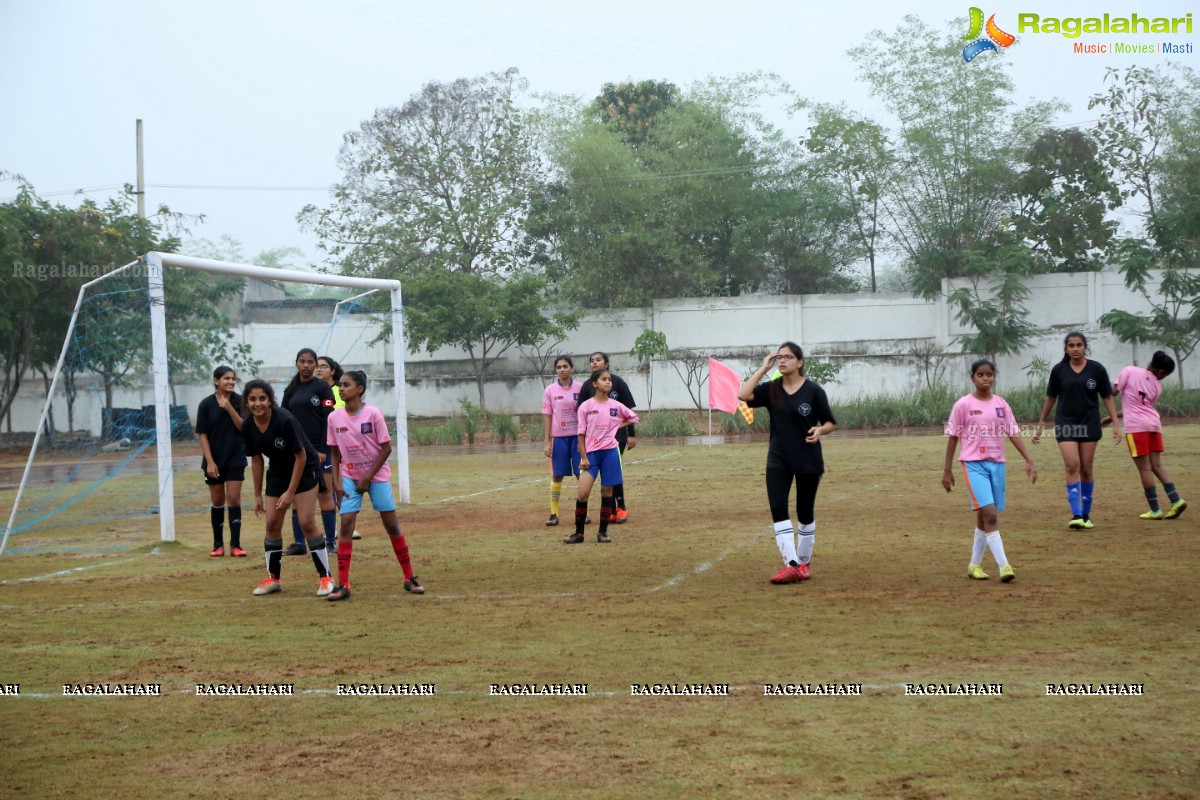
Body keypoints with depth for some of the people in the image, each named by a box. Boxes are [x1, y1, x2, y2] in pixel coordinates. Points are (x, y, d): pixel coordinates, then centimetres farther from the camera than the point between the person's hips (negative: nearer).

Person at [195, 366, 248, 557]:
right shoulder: (206, 404, -5)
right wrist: (209, 462, -10)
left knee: (234, 500, -4)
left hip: (235, 458, 0)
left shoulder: (239, 401, -3)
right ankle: (218, 545, 17)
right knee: (217, 502, 8)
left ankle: (235, 545, -2)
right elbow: (202, 435, -4)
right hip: (214, 460, 0)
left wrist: (229, 407, -20)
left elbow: (244, 427, -9)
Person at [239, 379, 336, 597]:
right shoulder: (248, 426, -12)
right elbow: (256, 459, 2)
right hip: (278, 471, 6)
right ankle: (273, 578, 17)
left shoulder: (285, 420, -29)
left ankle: (325, 578, -2)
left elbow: (301, 456, -21)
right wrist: (258, 495, 5)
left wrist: (290, 492, -19)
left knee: (307, 523, -12)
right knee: (272, 524, 3)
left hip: (304, 469, -6)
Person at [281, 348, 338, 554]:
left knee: (324, 495, -2)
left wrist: (323, 450, -14)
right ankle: (298, 543, 9)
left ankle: (331, 541, 3)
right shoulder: (291, 390, 13)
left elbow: (328, 420, -8)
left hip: (318, 450, -5)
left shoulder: (322, 388, -2)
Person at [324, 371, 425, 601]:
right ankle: (343, 585, -6)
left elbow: (386, 448, -11)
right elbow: (334, 453, 5)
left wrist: (368, 478, -13)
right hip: (349, 477, 2)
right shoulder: (334, 418, -3)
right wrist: (336, 483, -4)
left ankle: (410, 578, 11)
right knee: (346, 524, -8)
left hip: (377, 475, -2)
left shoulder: (373, 414, -13)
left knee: (392, 525, 0)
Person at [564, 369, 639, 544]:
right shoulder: (585, 406, -2)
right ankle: (578, 532, 1)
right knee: (583, 493, -10)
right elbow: (581, 434, -1)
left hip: (610, 452, 2)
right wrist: (583, 457, -7)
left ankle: (603, 532, 13)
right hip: (591, 453, -2)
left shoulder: (616, 406, 3)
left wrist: (617, 427, 4)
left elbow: (633, 418, 18)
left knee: (607, 492, 5)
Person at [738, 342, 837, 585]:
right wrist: (763, 368, -11)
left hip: (808, 460, -2)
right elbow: (743, 395, -15)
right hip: (778, 460, 2)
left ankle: (804, 563, 25)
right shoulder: (771, 389, 1)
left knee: (805, 512, 9)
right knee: (778, 509, -14)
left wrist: (820, 430, -24)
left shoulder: (813, 390, -7)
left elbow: (831, 423, -2)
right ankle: (791, 565, -19)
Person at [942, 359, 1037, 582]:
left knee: (985, 517, 10)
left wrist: (1029, 461, -5)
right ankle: (1003, 565, -20)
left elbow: (1013, 434, 5)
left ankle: (975, 564, 23)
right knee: (989, 514, -17)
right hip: (974, 464, -4)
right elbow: (953, 437, 0)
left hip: (997, 464, 4)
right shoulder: (963, 404, -4)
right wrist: (947, 470, 1)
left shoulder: (1001, 404, 6)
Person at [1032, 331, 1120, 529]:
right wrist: (1040, 425, 12)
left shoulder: (1097, 369, -2)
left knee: (1086, 469, 6)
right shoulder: (1059, 370, 0)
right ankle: (1076, 515, -16)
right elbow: (1050, 398, 9)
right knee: (1072, 466, -12)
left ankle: (1086, 515, 16)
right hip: (1065, 424, 0)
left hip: (1089, 424, 0)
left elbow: (1107, 397, 3)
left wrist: (1115, 424, -3)